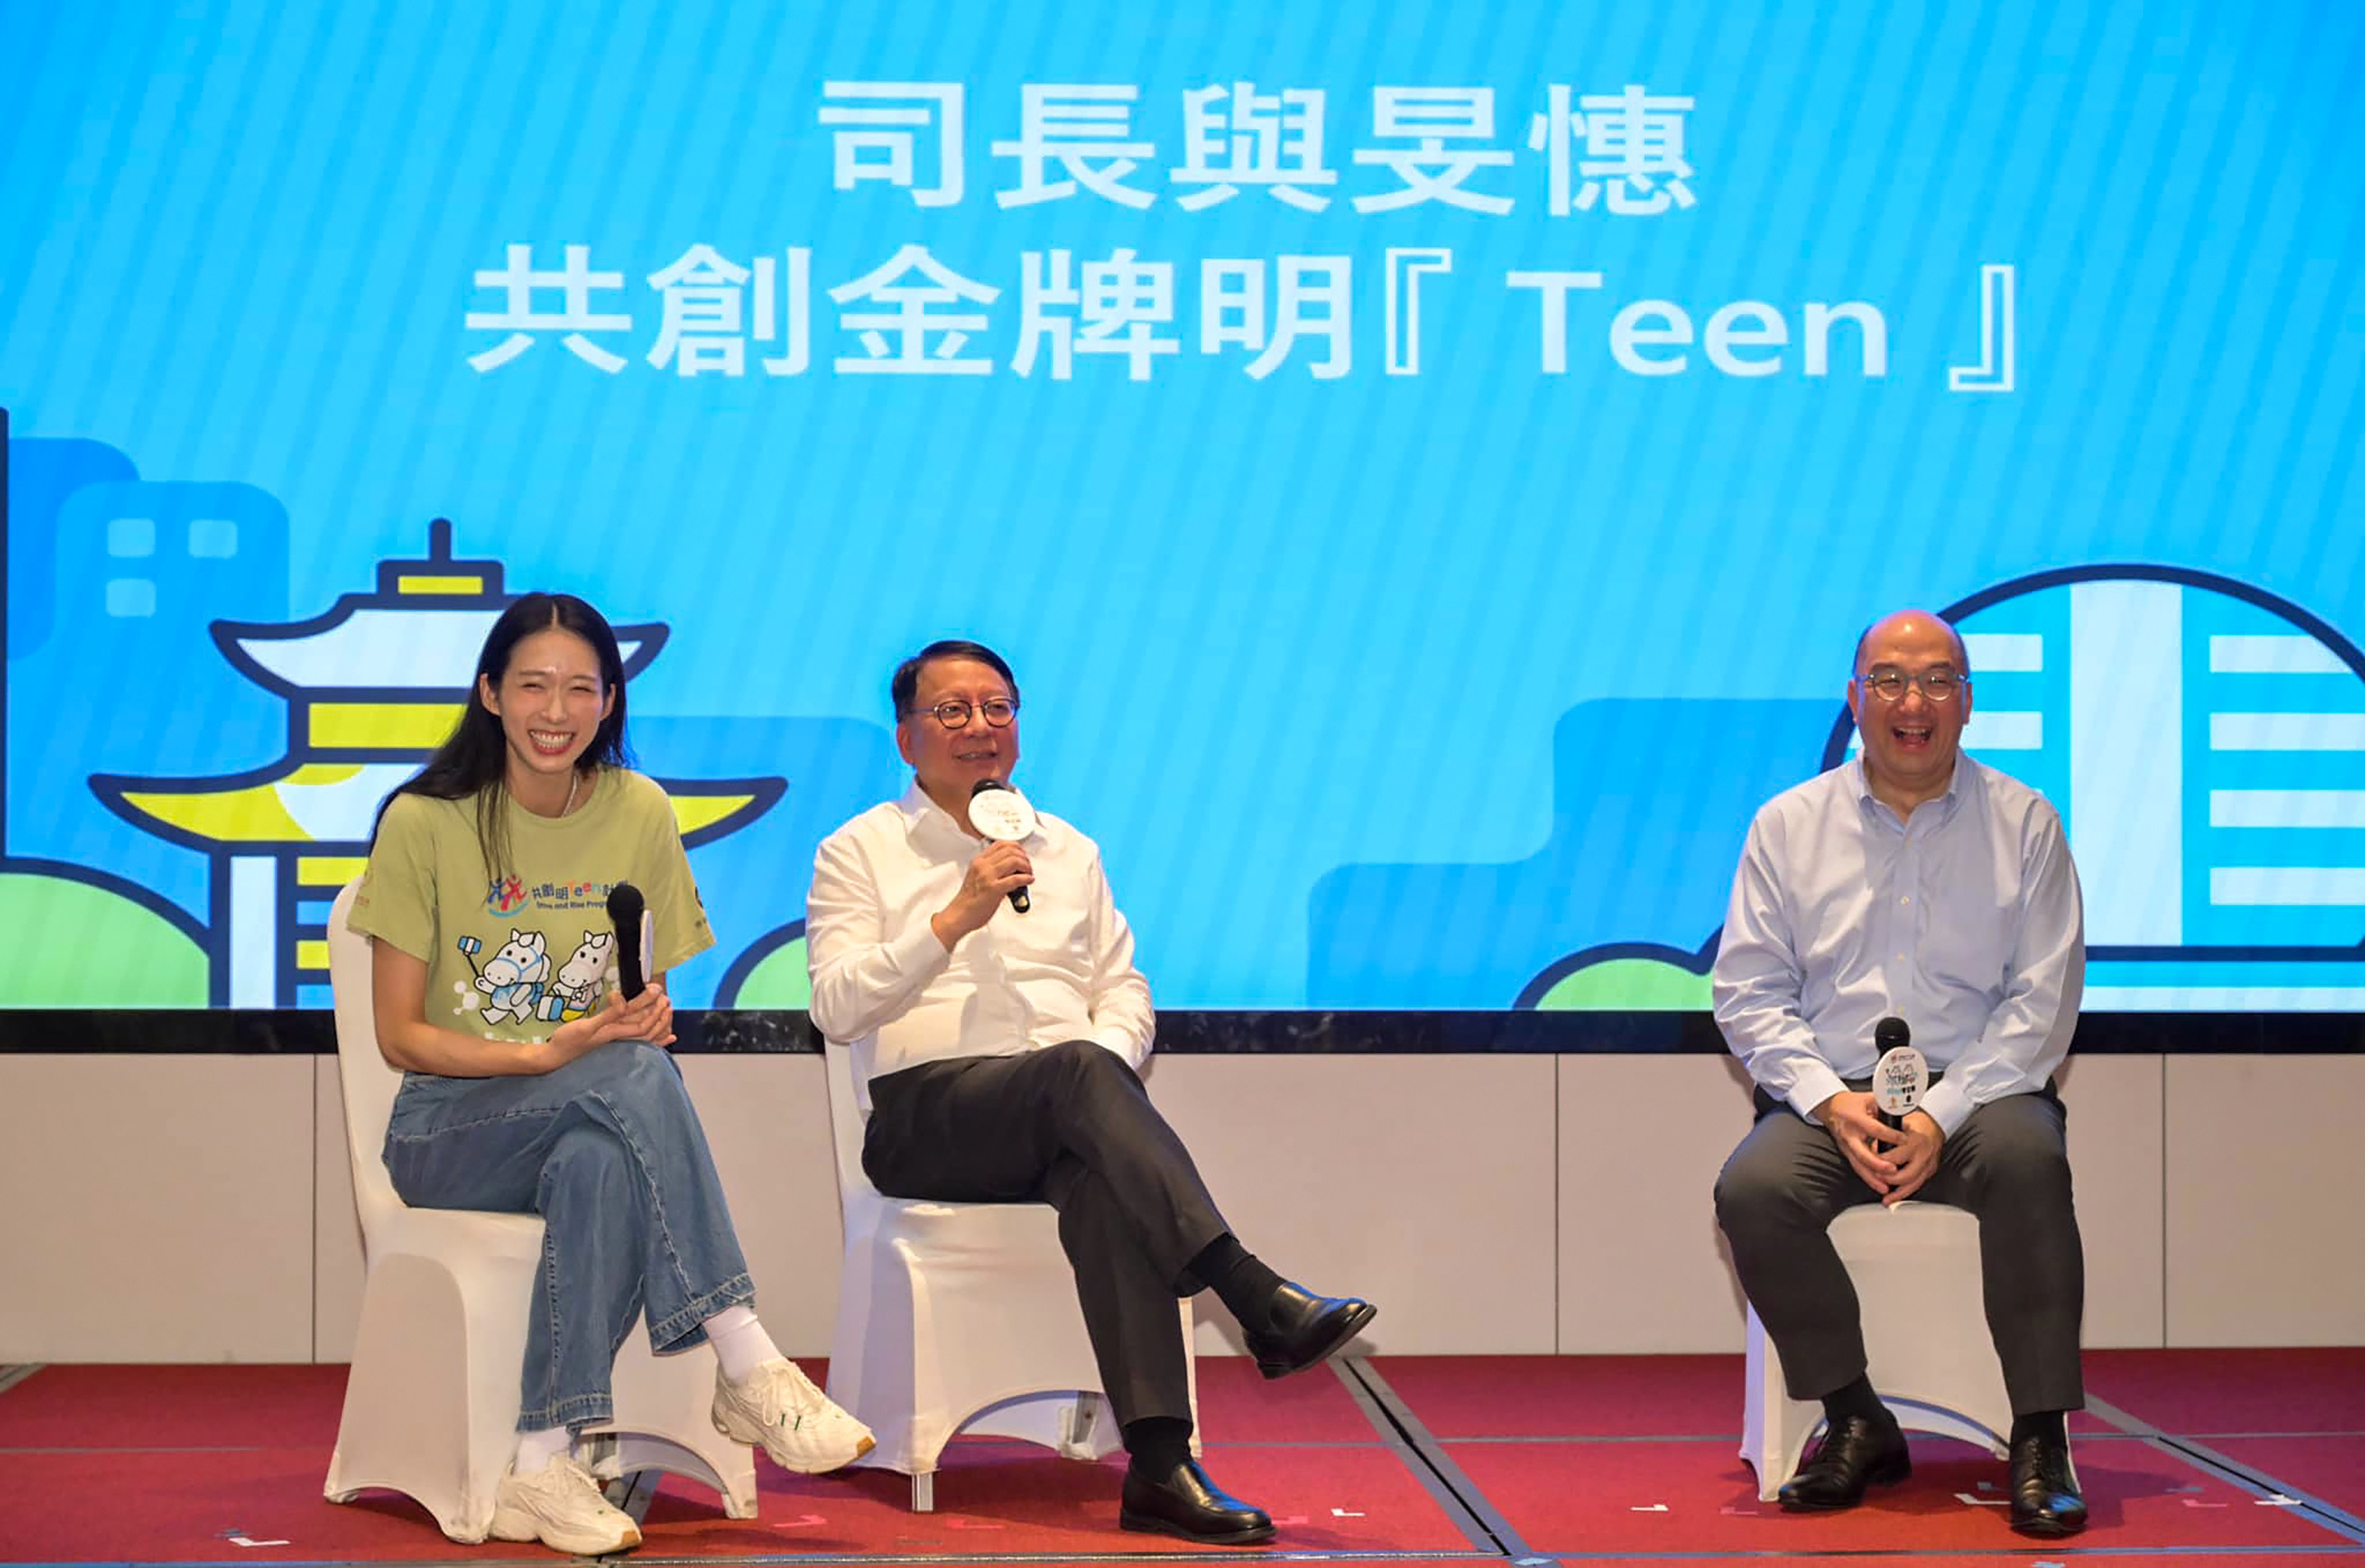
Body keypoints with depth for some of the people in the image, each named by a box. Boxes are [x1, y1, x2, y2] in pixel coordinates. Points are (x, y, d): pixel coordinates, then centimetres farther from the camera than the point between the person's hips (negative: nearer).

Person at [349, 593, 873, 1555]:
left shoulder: (640, 814, 4)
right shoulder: (426, 822, -6)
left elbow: (649, 1008, 11)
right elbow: (401, 1037, -6)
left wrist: (646, 1017, -14)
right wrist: (546, 1055, -21)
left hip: (593, 1125, 2)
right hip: (451, 1128, -2)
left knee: (601, 1165, -38)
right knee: (632, 1077, -34)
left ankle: (544, 1466, -36)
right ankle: (746, 1367, -37)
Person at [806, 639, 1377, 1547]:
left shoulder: (1069, 851, 24)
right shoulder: (859, 852, 11)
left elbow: (1126, 990, 20)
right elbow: (837, 1011, -3)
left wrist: (1108, 1052, -4)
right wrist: (953, 919, -11)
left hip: (1066, 1117, 3)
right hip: (927, 1116, -3)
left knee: (1102, 1174, -36)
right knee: (1080, 1074, -36)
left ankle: (1158, 1464, -46)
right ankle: (1259, 1301, -47)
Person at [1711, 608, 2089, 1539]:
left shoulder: (2023, 824, 6)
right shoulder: (1789, 825, 10)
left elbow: (2044, 1000, -1)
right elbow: (1747, 991, 5)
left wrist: (1943, 1115, -15)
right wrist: (1831, 1101, -12)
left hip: (1977, 1093, -1)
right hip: (1830, 1098, 1)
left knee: (2028, 1158, -35)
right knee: (1753, 1190, -29)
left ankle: (2041, 1435, -26)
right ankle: (1854, 1419, -12)